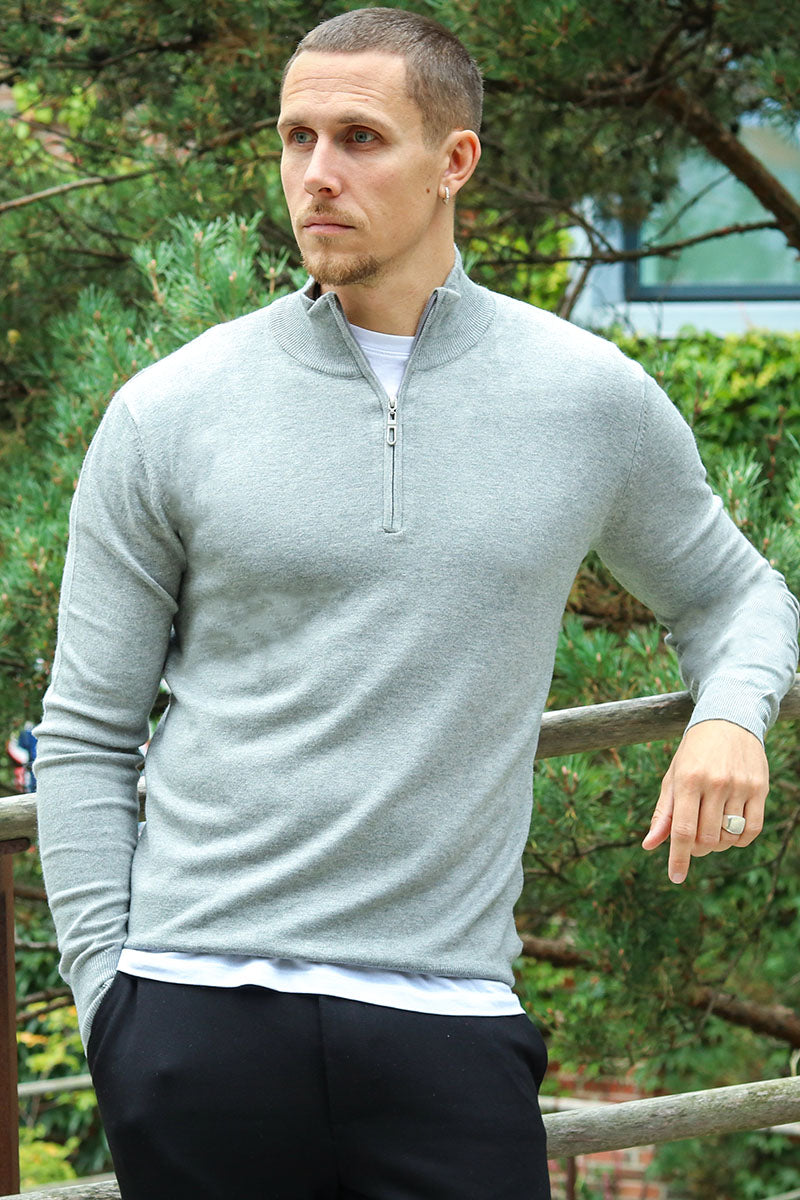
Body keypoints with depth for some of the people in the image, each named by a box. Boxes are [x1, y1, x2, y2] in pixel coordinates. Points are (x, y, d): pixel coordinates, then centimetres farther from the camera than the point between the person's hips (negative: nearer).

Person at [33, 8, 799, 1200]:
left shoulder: (591, 398, 6)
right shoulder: (168, 415, 3)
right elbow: (84, 739, 7)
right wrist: (107, 1001, 0)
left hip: (443, 1021, 1)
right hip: (199, 1018, 0)